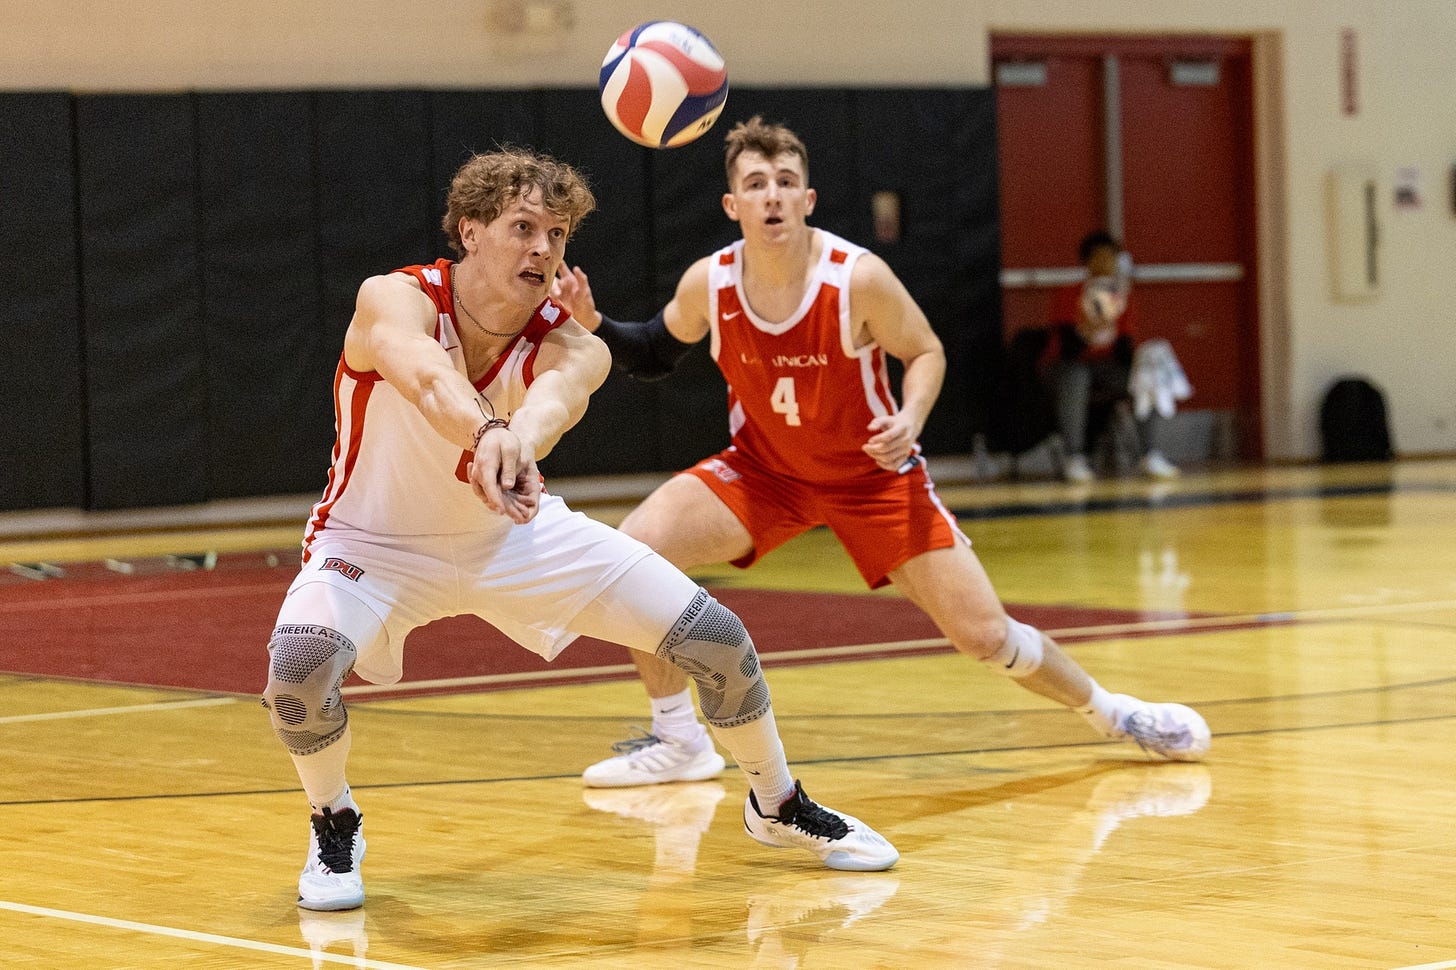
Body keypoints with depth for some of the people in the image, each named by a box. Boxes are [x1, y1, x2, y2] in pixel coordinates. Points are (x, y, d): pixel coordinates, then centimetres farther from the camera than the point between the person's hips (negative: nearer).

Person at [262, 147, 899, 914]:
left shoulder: (571, 346, -22)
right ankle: (334, 826, -2)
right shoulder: (393, 302, -28)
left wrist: (521, 441, -73)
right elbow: (429, 377, -52)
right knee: (299, 661, -35)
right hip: (376, 542, -3)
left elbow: (557, 395, -48)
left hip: (514, 532, 3)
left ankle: (779, 806, 26)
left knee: (717, 638, -3)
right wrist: (488, 435, -75)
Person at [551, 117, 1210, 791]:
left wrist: (909, 418, -27)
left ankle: (1109, 712, 24)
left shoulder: (859, 279, -25)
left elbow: (926, 353, -8)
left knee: (985, 635, -6)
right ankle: (678, 741, -4)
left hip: (872, 475, -2)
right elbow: (655, 353, 4)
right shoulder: (708, 284, -16)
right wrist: (593, 324, -14)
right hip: (763, 471, 2)